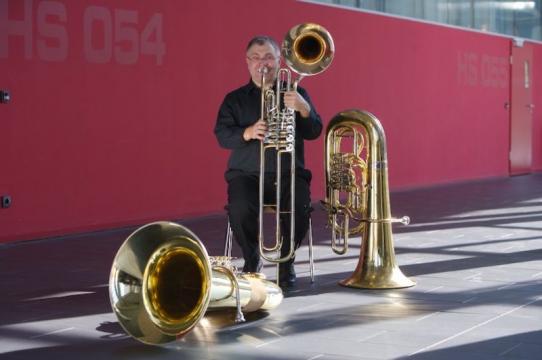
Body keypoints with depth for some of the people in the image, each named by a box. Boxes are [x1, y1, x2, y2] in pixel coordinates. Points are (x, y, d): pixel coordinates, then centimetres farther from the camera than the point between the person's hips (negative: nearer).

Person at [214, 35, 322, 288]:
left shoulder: (296, 94, 12)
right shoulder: (234, 99, 13)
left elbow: (313, 132, 1)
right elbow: (222, 135, 0)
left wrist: (303, 109, -20)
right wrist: (248, 133, -21)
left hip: (288, 173, 0)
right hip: (247, 174, 0)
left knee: (300, 208, -31)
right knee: (240, 209, -31)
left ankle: (286, 261, -4)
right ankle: (252, 259, -2)